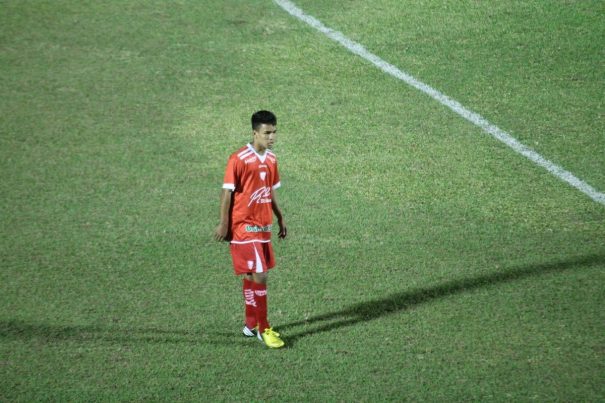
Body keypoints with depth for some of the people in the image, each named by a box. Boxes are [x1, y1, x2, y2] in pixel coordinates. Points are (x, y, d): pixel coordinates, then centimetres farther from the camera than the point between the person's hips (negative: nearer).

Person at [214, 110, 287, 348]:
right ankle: (263, 329, -4)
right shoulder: (239, 159, -15)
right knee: (259, 276, -10)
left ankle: (251, 325, 22)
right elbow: (227, 192, -12)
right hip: (244, 227, -7)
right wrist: (224, 224, -12)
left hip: (264, 226, 7)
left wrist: (280, 218, 19)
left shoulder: (271, 159, 9)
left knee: (251, 276, 14)